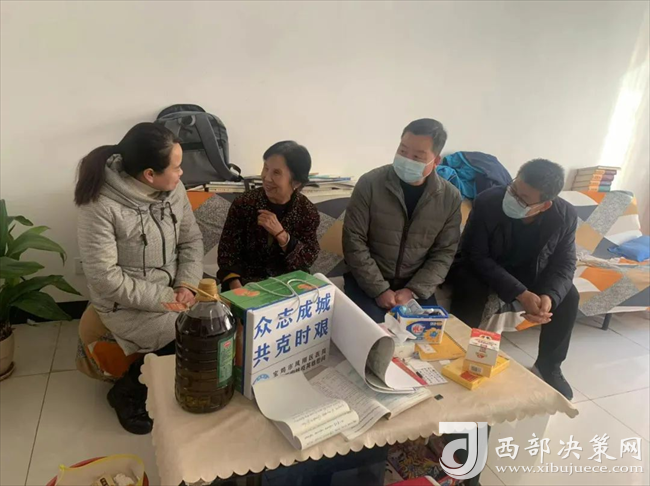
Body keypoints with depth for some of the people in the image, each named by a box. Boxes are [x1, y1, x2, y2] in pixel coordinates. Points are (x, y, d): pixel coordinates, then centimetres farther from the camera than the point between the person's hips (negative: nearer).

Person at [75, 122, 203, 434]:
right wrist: (167, 299, -22)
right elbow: (107, 280, -22)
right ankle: (128, 391, 7)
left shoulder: (173, 189, -5)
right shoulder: (100, 205, -23)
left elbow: (191, 240, 3)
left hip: (173, 288, 6)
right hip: (126, 304, -6)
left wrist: (185, 286, -12)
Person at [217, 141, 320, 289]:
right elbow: (227, 251, -10)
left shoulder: (308, 212, -8)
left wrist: (281, 235, -24)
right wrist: (237, 289, -25)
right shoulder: (243, 204, -10)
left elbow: (309, 260, -10)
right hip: (247, 283, -1)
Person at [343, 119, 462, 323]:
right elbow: (354, 242, -12)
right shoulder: (370, 183, -13)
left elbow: (444, 253, -1)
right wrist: (380, 290, -17)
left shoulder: (450, 197, -5)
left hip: (414, 285, 3)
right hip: (367, 282, -2)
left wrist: (412, 291, -13)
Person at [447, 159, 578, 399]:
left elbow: (565, 262, -11)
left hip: (530, 271, 4)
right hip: (481, 267, -3)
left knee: (568, 296, -15)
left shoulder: (565, 216, -20)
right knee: (472, 290, -33)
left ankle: (549, 365, 8)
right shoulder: (487, 202, -30)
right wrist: (520, 294, -35)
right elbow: (476, 257, -26)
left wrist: (549, 296, -34)